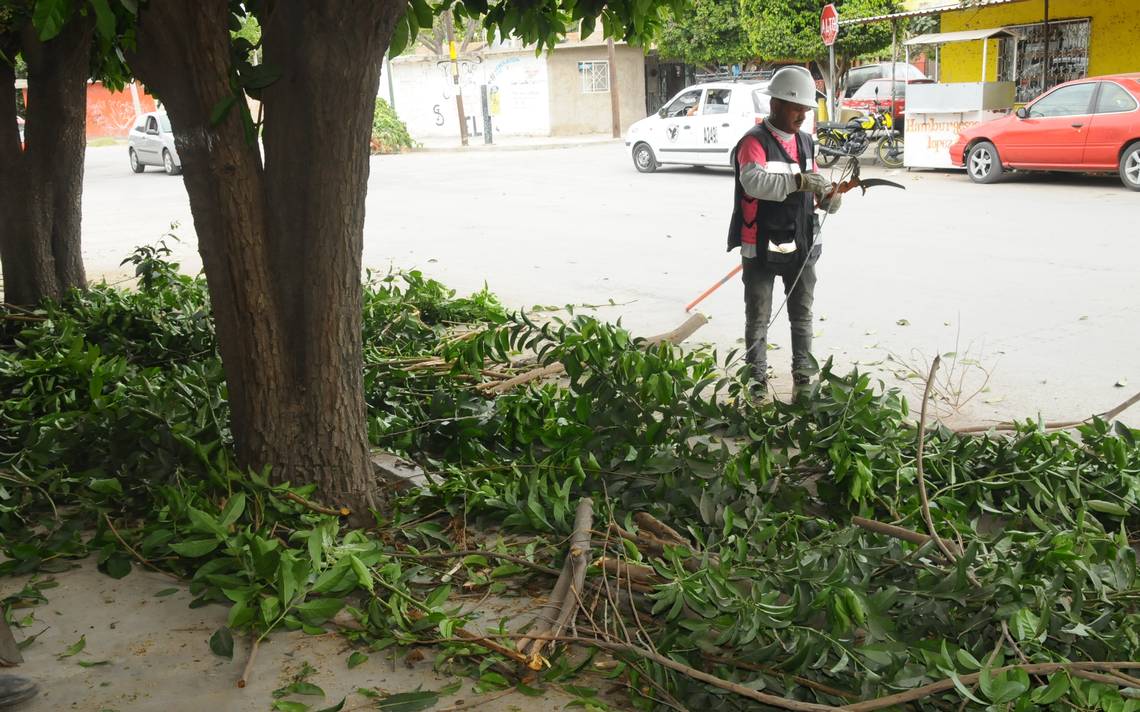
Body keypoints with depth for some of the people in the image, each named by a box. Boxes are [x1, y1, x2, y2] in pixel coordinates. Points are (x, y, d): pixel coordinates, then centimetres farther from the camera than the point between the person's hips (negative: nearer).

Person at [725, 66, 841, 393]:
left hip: (801, 243, 7)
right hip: (761, 246, -6)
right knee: (758, 317, 5)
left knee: (802, 313, 15)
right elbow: (754, 181, -32)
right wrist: (799, 181, -41)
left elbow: (813, 186, 15)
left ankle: (804, 372, 28)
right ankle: (757, 378, 14)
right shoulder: (755, 141, -13)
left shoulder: (805, 141, 10)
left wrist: (828, 197, -8)